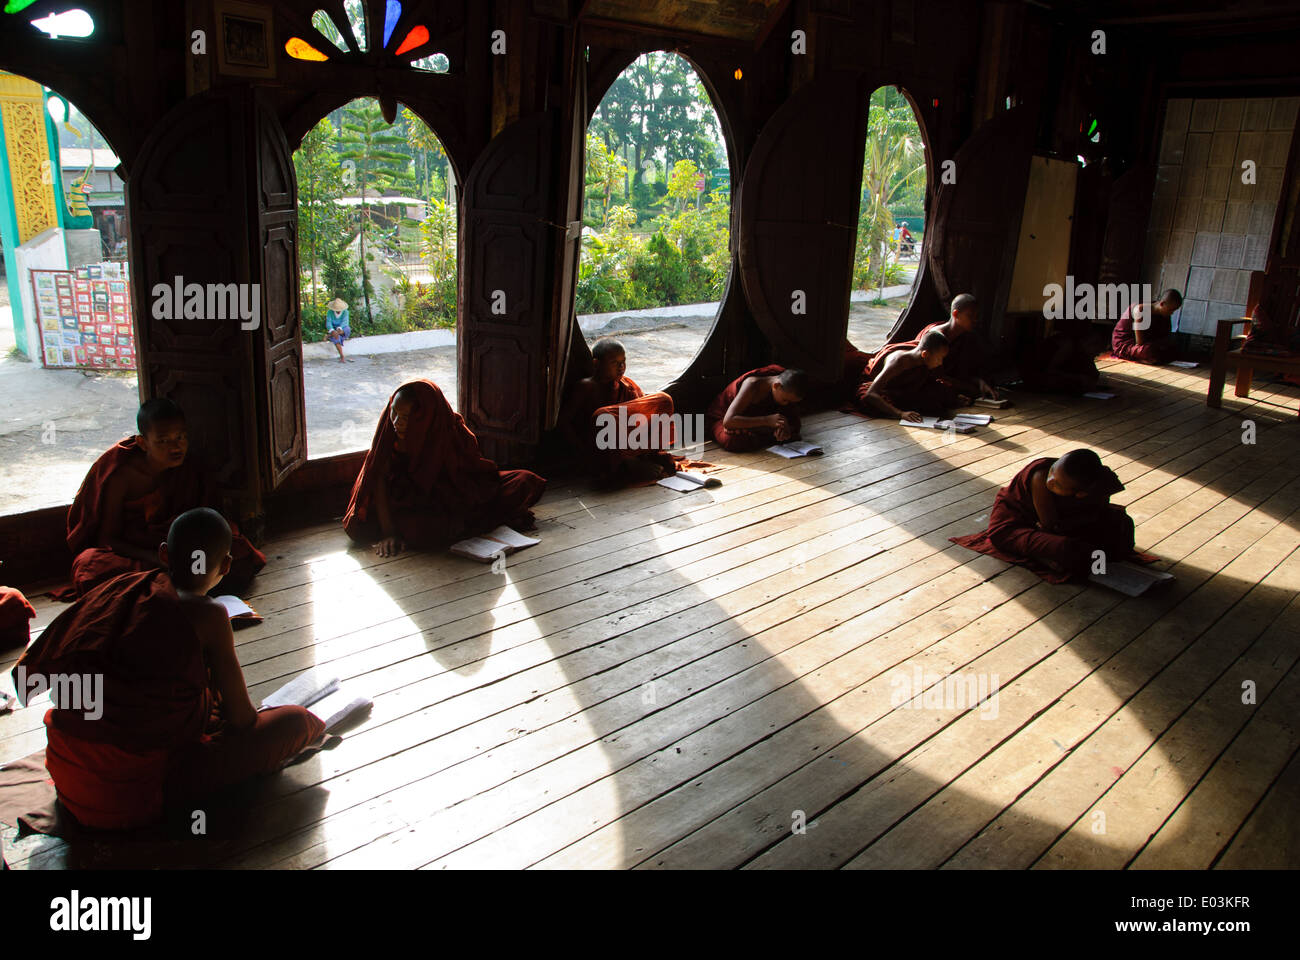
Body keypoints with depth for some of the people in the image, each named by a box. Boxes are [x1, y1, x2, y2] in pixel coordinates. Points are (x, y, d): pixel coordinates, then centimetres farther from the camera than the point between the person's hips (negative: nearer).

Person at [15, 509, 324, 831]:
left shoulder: (119, 587, 3)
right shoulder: (209, 615, -13)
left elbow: (26, 673, 11)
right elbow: (240, 718, -4)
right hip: (129, 797, -7)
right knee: (294, 720, -5)